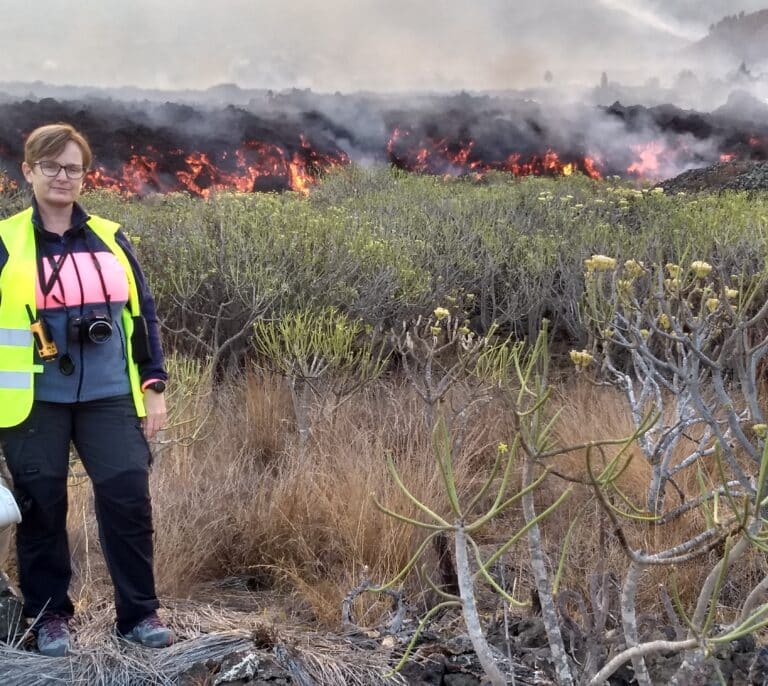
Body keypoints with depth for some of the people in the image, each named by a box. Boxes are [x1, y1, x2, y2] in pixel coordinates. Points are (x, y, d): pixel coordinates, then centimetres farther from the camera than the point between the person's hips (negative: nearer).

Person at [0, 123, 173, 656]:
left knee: (128, 500, -1)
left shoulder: (110, 239, 9)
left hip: (109, 397, 2)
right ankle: (49, 615, 21)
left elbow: (143, 314, 12)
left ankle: (139, 612, 14)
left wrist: (154, 387, 8)